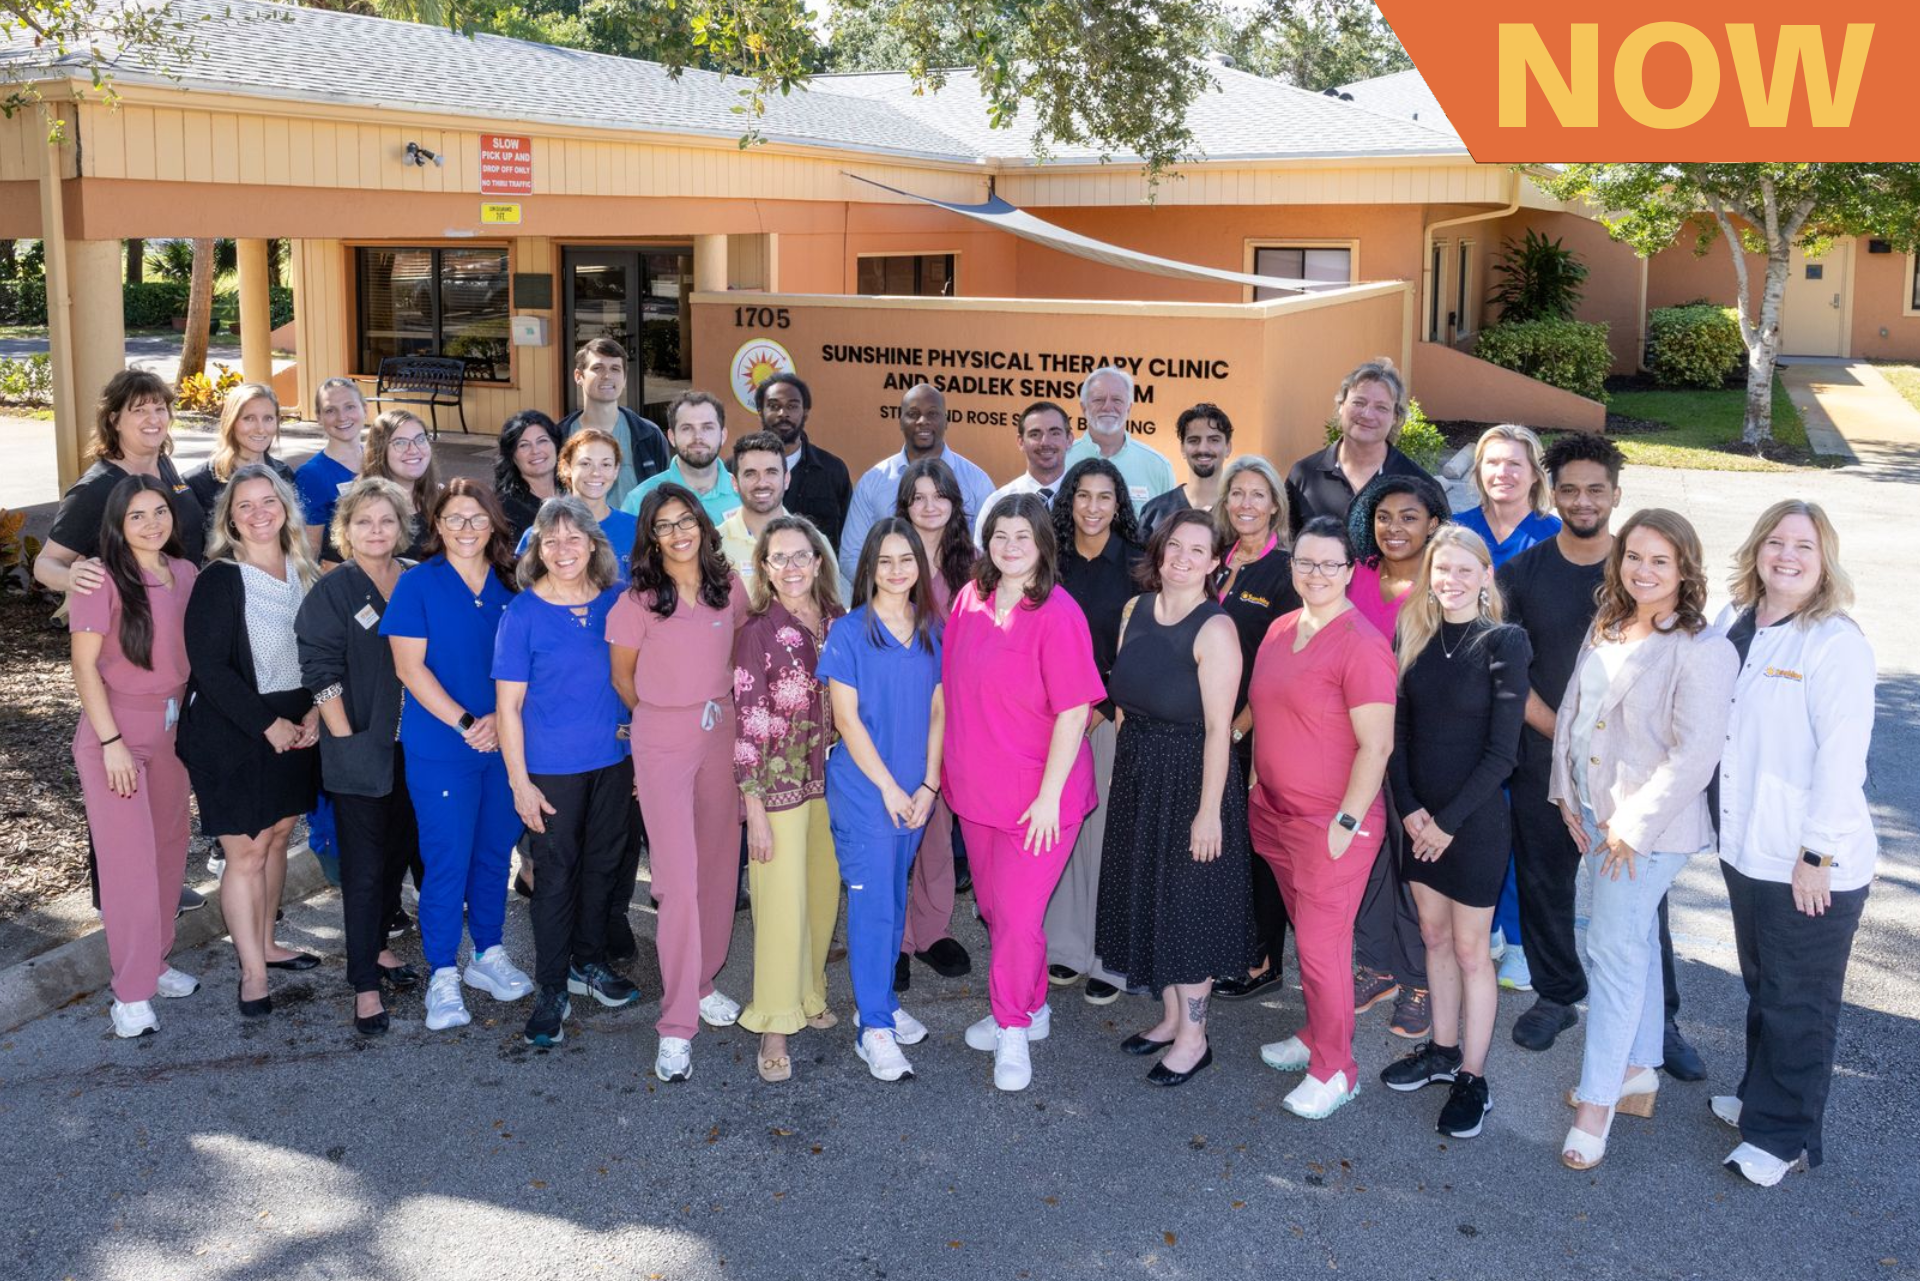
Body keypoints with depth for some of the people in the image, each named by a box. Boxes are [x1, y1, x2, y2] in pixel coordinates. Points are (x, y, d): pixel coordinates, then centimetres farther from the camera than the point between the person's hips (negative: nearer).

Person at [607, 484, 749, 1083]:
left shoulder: (729, 590, 2)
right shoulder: (638, 601, -8)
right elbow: (622, 677, 5)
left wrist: (714, 707, 10)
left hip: (722, 738, 4)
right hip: (662, 747, -4)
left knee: (719, 869, 11)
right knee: (679, 881, -9)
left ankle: (701, 983, 31)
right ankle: (676, 1025, -3)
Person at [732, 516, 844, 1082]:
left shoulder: (838, 625, 2)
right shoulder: (759, 631, -12)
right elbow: (747, 722, -11)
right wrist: (754, 810, -12)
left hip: (831, 780, 5)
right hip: (778, 781, -5)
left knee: (824, 894, 14)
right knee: (782, 901, 0)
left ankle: (809, 995, 34)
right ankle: (775, 1024, 13)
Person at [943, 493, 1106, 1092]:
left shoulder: (1057, 614, -16)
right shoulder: (970, 599, 2)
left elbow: (1074, 710, -17)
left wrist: (1049, 796, -17)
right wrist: (947, 770, 12)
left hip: (1037, 795, -6)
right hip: (975, 787, 6)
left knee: (1018, 915, -3)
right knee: (993, 907, 17)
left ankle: (1013, 1031, 18)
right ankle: (1031, 1009, 37)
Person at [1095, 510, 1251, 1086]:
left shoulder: (1214, 629, -17)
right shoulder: (1136, 610, 4)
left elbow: (1218, 729, -19)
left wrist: (1209, 811, -20)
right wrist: (1124, 766, 10)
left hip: (1191, 779, -7)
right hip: (1137, 775, 7)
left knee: (1188, 905, 3)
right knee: (1148, 899, 16)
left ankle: (1193, 1037, 18)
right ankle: (1171, 1016, 33)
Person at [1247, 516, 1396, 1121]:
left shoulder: (1361, 645, -17)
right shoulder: (1280, 631, 7)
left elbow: (1377, 745, -18)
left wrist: (1346, 822, -18)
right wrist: (1256, 787, 14)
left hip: (1332, 823, -7)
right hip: (1275, 812, 7)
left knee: (1321, 943, 0)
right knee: (1307, 931, 19)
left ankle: (1334, 1069, 15)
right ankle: (1317, 1036, 36)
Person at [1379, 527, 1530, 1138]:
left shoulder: (1503, 643, -12)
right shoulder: (1414, 635, 3)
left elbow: (1502, 751, -13)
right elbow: (1397, 729, 5)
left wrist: (1449, 820, -13)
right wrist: (1409, 808, -5)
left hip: (1475, 818, -5)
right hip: (1421, 817, 5)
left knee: (1469, 949, 4)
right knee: (1434, 935, 16)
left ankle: (1472, 1080, 15)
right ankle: (1442, 1049, 32)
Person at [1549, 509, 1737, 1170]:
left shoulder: (1701, 650, -18)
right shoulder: (1606, 630, 6)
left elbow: (1695, 755, -21)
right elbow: (1572, 710, 11)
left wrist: (1633, 826, -18)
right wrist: (1568, 794, 5)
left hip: (1650, 826, -7)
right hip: (1594, 813, 7)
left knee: (1615, 951, -3)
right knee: (1634, 942, 18)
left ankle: (1597, 1100, 8)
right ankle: (1638, 1072, 33)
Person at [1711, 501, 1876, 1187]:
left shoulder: (1837, 643, -16)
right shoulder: (1733, 625, 4)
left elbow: (1842, 758, -18)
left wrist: (1818, 855, -18)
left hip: (1811, 868, -6)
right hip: (1746, 848, 6)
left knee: (1797, 1002, 8)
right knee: (1761, 986, 22)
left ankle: (1782, 1133, 22)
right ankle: (1760, 1095, 40)